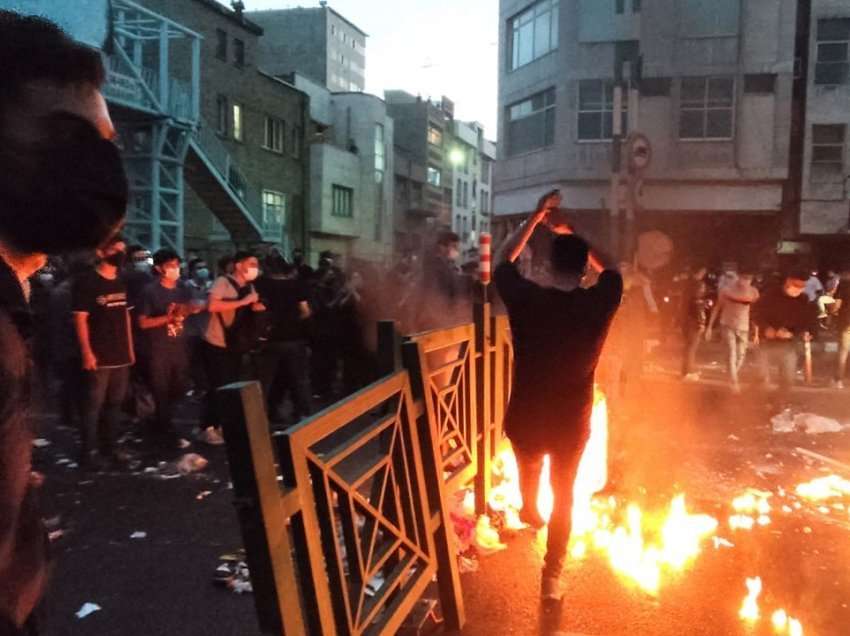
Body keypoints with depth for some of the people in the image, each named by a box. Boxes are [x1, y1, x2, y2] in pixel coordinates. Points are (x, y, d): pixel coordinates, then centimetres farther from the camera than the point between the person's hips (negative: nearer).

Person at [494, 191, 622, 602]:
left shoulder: (527, 300, -19)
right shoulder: (599, 302, -16)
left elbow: (503, 261, 0)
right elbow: (611, 267, 6)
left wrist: (536, 217, -1)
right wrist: (575, 234, 8)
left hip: (525, 418, 1)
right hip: (572, 422, 0)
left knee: (529, 468, 33)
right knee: (563, 494, 20)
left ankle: (529, 513, 62)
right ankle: (552, 576, 25)